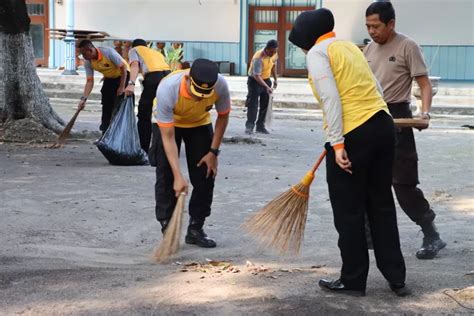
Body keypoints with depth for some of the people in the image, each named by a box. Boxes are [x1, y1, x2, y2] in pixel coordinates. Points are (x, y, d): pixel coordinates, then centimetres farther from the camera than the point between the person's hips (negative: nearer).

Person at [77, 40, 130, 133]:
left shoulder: (108, 52, -32)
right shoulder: (88, 62, -14)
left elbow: (123, 67, -24)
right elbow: (90, 81, -13)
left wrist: (122, 87, -24)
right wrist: (83, 99, -24)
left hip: (123, 75, -6)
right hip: (109, 79, 6)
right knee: (106, 106, 2)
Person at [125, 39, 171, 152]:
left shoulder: (134, 50, 24)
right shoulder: (157, 52, 39)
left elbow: (135, 65, 3)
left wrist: (131, 83, -13)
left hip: (154, 77, -5)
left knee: (144, 115, 5)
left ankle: (143, 151, 4)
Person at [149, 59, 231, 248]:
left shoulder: (220, 85, -34)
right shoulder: (167, 89, -42)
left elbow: (223, 116, -11)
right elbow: (168, 137, -36)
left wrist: (213, 152, -12)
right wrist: (178, 176, -39)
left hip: (200, 123, 3)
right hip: (167, 123, -3)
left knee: (205, 177, -2)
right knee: (167, 179, -11)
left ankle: (195, 230, 11)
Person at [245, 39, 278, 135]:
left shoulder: (274, 55, -8)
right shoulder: (258, 58, -31)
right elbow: (257, 76, -34)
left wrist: (275, 79, 10)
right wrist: (267, 87, -43)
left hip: (266, 80, 7)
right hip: (254, 80, -7)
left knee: (265, 104, 6)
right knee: (253, 104, -14)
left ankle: (260, 126, 13)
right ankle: (249, 126, -15)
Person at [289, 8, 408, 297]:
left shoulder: (317, 54, -4)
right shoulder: (350, 46, 19)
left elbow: (331, 99, -15)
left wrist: (337, 144, -18)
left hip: (354, 135, -8)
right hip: (383, 126, 8)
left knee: (348, 212, 5)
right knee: (382, 205, 15)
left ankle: (353, 281, 15)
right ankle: (396, 278, 19)